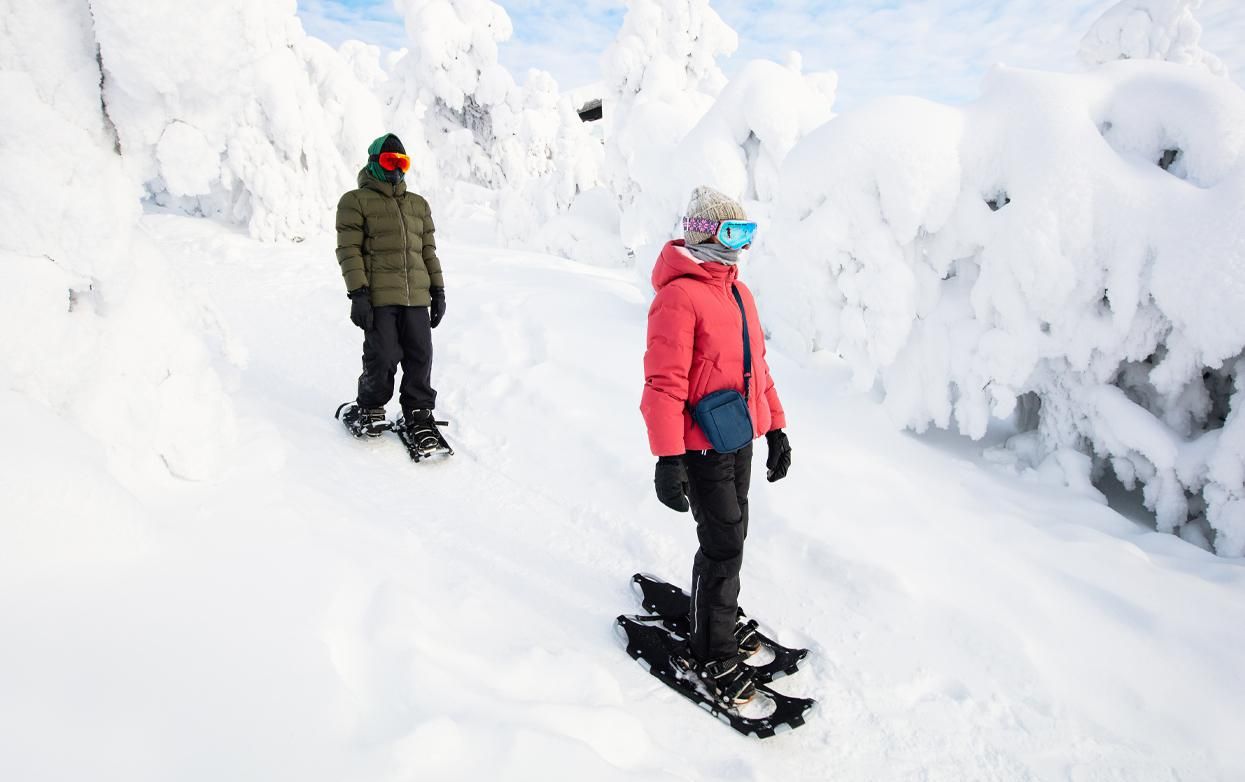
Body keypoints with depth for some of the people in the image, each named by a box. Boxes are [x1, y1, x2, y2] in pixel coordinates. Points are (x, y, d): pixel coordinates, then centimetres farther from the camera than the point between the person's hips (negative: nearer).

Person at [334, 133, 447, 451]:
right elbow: (349, 250, -4)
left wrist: (438, 290, 13)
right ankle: (369, 410, 19)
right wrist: (358, 293, -13)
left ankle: (418, 413, 17)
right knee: (382, 357, -4)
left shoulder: (419, 204, 20)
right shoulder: (356, 202, 4)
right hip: (378, 297, -4)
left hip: (416, 297, 5)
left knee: (420, 356, 3)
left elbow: (428, 250, 21)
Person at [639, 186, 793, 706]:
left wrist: (775, 428, 18)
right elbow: (664, 383, -21)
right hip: (703, 447, -8)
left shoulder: (737, 292, 12)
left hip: (741, 440, 8)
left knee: (730, 536, 19)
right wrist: (668, 459, -24)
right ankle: (713, 655, 14)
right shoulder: (679, 295, -17)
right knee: (724, 546, -2)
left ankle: (716, 616, 39)